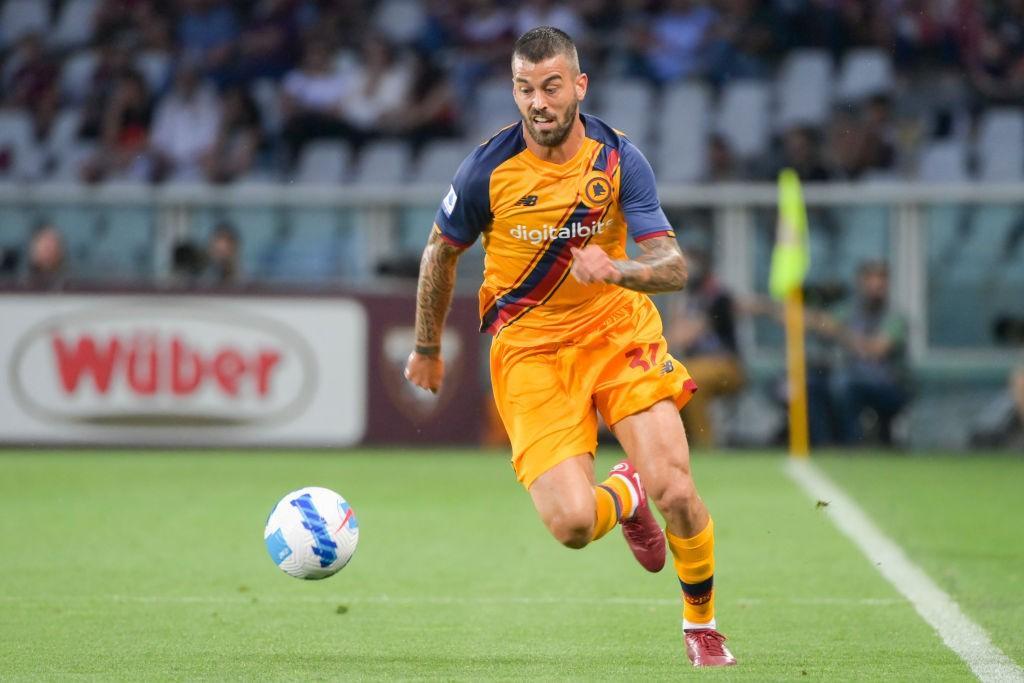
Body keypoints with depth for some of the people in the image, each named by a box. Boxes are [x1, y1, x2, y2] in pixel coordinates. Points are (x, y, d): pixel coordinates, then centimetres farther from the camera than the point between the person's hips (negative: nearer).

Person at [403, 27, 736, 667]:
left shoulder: (619, 159, -10)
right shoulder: (489, 170, -12)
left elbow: (674, 266, -15)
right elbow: (441, 251, 7)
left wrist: (613, 269, -36)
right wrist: (427, 349, 17)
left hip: (617, 328, 1)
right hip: (530, 349, -1)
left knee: (676, 492, -16)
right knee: (572, 524, -18)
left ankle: (702, 623, 13)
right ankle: (624, 495, 22)